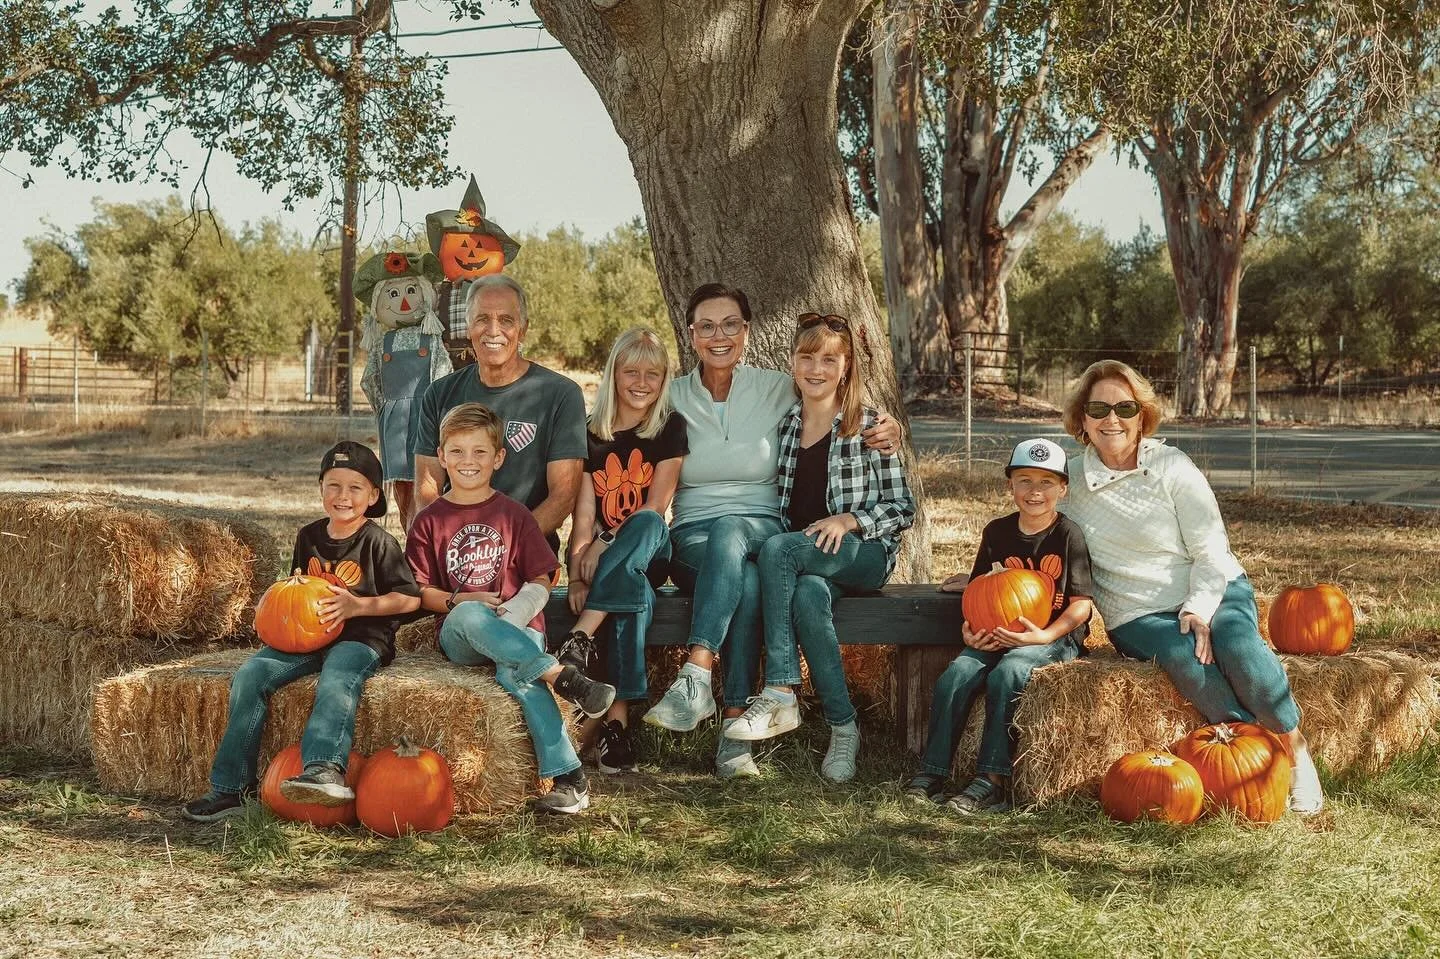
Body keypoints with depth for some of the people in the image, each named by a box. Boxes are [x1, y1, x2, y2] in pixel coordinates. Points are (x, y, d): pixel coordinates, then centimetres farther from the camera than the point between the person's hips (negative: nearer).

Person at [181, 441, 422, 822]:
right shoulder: (308, 538, 13)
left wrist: (357, 605, -15)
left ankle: (324, 768, -58)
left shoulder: (377, 542, -4)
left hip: (361, 638, -6)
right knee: (249, 675, -15)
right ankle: (232, 786, -12)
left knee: (336, 682, -38)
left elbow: (410, 598, -6)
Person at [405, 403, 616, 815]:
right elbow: (420, 592, 6)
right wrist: (460, 601, -12)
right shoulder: (431, 520, 10)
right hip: (459, 638, 0)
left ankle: (569, 777, -38)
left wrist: (512, 611, -13)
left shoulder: (513, 515, 10)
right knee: (470, 617, -38)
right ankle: (562, 676, -43)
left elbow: (540, 582, 6)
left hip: (517, 627, 0)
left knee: (516, 674, -36)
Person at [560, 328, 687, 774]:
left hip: (652, 552, 0)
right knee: (633, 591, -37)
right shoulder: (593, 434, 7)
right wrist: (577, 577, -15)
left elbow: (656, 507, -6)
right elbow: (584, 512, 0)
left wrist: (606, 547, -19)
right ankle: (619, 717, -43)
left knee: (647, 522, -38)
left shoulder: (670, 428, 4)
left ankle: (581, 637, -45)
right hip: (607, 560, 1)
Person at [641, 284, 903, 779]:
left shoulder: (779, 390, 6)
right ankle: (735, 728, -38)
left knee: (729, 533, -38)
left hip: (762, 532, 0)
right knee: (746, 581, -35)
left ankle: (696, 679, -44)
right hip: (693, 538, 1)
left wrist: (888, 432, -7)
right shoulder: (673, 398, 9)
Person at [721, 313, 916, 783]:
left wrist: (847, 520, -15)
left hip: (864, 554, -3)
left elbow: (902, 509, 1)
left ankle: (780, 696, -31)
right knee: (808, 595, -35)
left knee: (776, 548, -33)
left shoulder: (868, 425, 1)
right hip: (801, 558, 3)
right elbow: (780, 502, 21)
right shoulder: (784, 426, 14)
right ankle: (843, 728, -25)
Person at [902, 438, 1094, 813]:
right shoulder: (997, 532, 8)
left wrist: (1046, 635, -21)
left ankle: (992, 781, -29)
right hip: (998, 636, 5)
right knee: (956, 674, -22)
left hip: (1056, 638, -4)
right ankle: (931, 774, -16)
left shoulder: (1069, 536, -4)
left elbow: (1081, 604, -6)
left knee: (1006, 674, -33)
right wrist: (971, 629, -3)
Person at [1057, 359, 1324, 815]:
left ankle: (1295, 751, -20)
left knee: (1236, 642, -34)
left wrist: (1200, 608, -20)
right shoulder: (1070, 480, 3)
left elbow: (1212, 550, -5)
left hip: (1213, 590, 0)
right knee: (1185, 657, -34)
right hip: (1137, 618, 1)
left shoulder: (1172, 467, -3)